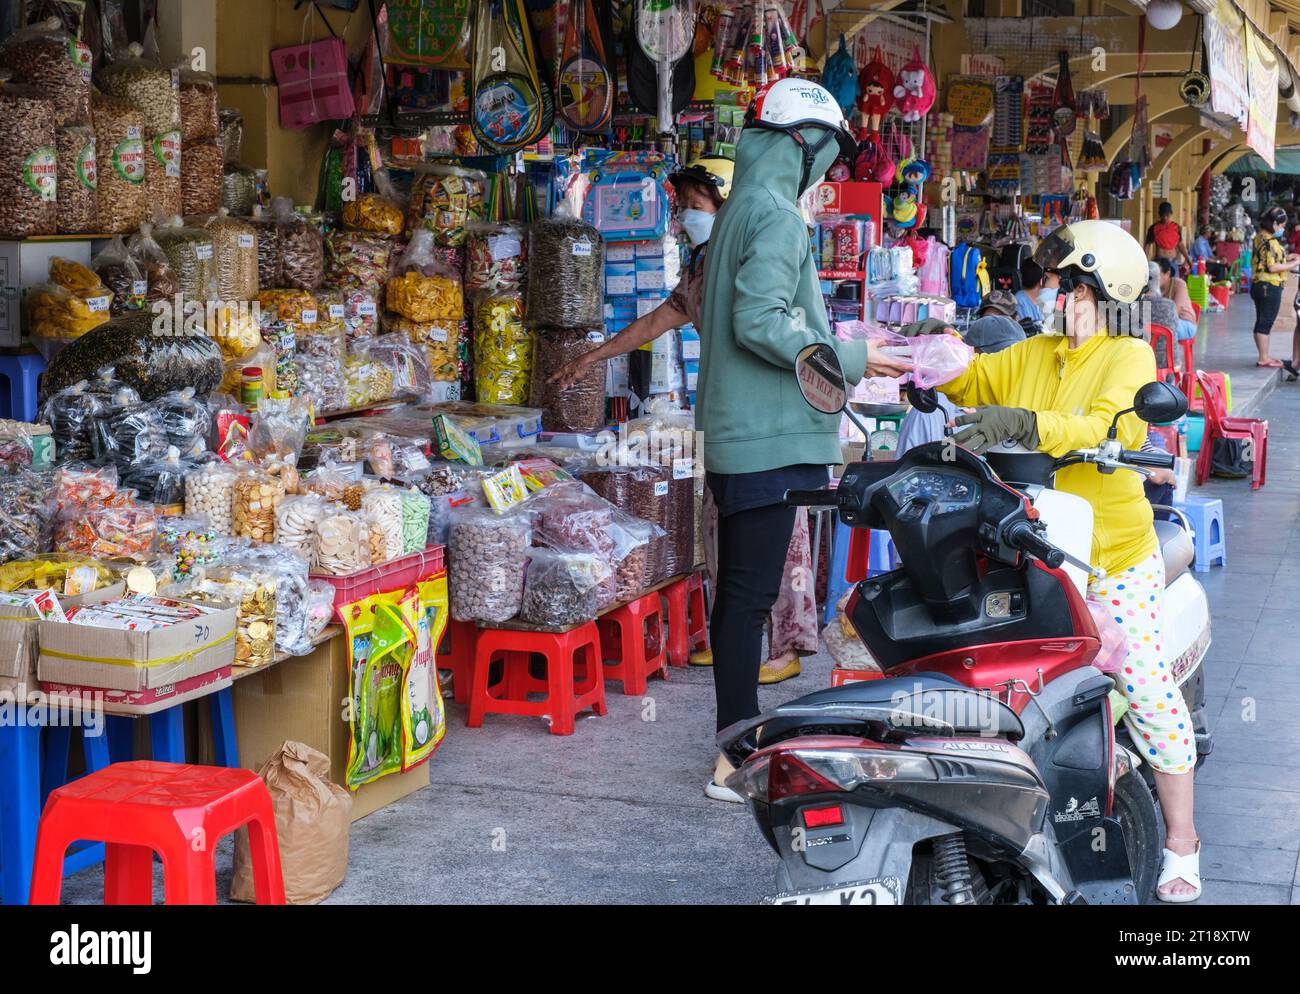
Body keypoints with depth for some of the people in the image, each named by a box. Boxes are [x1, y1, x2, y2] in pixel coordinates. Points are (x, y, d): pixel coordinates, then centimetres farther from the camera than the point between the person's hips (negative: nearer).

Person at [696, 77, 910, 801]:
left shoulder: (741, 209, 19)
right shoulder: (777, 217, -12)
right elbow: (760, 322, -21)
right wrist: (852, 359, -13)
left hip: (738, 437, 10)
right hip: (771, 440, -10)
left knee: (739, 593, 13)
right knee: (751, 596, -8)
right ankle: (736, 762, -5)